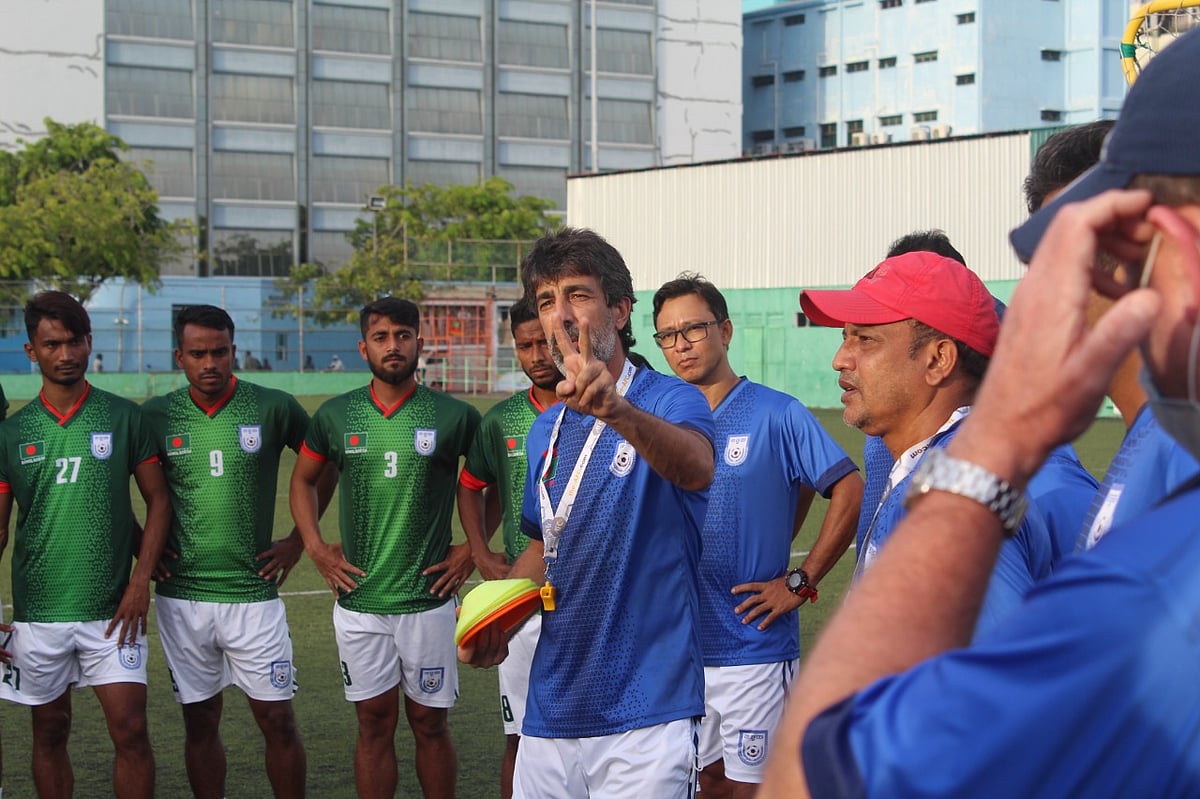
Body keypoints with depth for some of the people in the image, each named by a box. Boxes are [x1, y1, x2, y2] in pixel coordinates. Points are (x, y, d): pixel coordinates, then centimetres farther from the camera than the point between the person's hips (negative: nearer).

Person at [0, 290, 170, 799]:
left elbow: (158, 500, 4)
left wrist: (141, 581, -8)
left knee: (130, 731, -7)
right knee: (50, 735, 9)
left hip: (111, 610, -2)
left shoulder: (124, 417, 1)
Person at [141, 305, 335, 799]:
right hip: (181, 597, 2)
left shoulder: (273, 408, -4)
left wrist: (299, 540, 5)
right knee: (200, 722, 9)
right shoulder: (157, 415, 0)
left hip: (253, 595, -1)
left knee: (277, 720, 0)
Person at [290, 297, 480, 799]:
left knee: (428, 720, 6)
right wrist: (315, 549, 7)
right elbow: (303, 479, 18)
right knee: (374, 721, 8)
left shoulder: (454, 416, -4)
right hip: (359, 601, 2)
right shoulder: (336, 415, 3)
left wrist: (470, 550, 1)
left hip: (427, 601, -2)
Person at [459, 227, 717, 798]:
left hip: (644, 714, -6)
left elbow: (696, 468, -32)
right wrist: (493, 620, 5)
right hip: (549, 712, 6)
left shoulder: (670, 401, -9)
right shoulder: (544, 432, 13)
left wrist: (615, 409, -52)